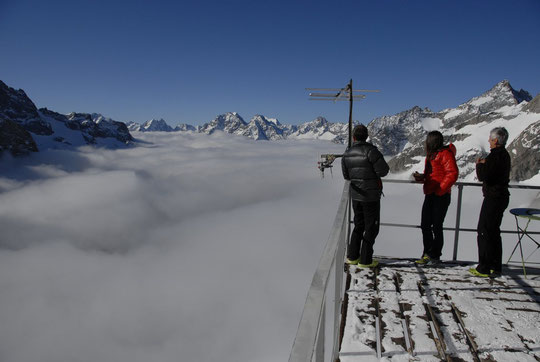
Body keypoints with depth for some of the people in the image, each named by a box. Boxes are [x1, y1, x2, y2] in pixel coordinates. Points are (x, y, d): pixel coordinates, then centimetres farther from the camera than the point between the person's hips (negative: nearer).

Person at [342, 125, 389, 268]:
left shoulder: (347, 153, 2)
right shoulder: (370, 150, -16)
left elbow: (346, 176, 9)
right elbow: (383, 171, -16)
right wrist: (385, 166, 5)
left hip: (356, 195, 6)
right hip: (371, 196, -6)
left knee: (359, 226, 18)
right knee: (371, 228, 6)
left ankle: (352, 257, 22)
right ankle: (365, 260, 9)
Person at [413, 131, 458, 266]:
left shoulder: (445, 154, -11)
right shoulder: (431, 154, 18)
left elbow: (452, 174, -18)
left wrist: (440, 189, -20)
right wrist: (421, 177, 5)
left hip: (440, 196, -9)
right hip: (430, 195, 9)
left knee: (436, 226, -1)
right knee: (425, 225, 8)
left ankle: (435, 256, 11)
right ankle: (427, 254, 18)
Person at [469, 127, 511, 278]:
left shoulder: (495, 155, -19)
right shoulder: (504, 154, 13)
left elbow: (483, 176, -22)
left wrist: (479, 165, -5)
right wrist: (485, 164, 8)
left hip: (493, 197, -10)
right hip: (502, 196, 10)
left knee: (484, 232, -3)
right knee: (494, 232, 17)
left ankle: (484, 269, 2)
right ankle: (495, 267, 25)